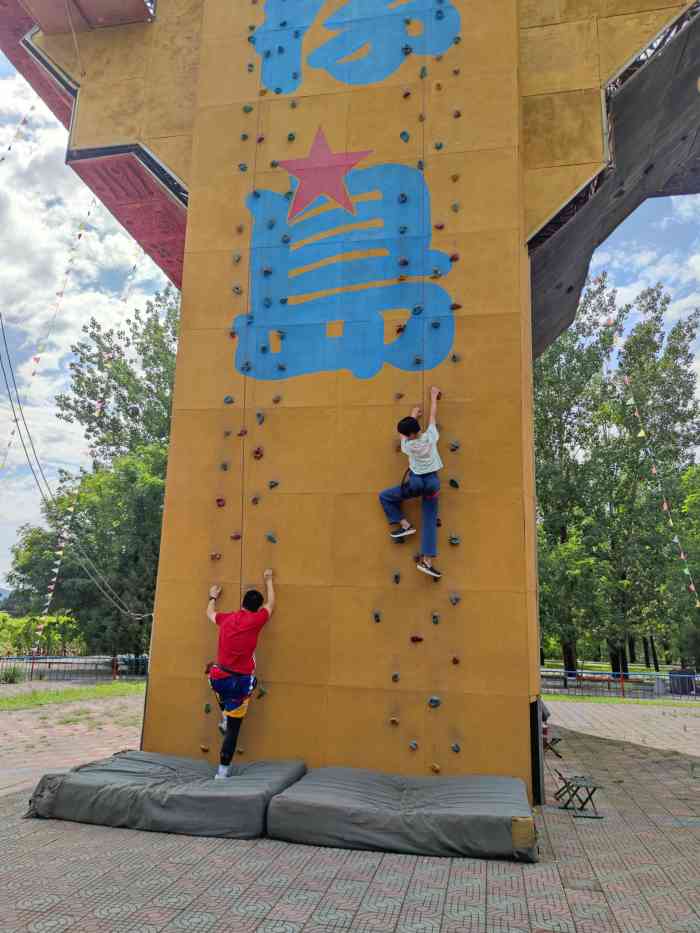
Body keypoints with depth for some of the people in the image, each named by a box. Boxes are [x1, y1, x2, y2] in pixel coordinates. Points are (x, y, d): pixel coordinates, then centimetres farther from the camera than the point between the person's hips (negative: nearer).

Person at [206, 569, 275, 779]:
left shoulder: (226, 618, 4)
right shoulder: (255, 620, -6)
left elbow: (210, 613, 28)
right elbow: (271, 605, 15)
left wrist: (213, 597, 47)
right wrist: (268, 581, 29)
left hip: (218, 679, 4)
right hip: (241, 683, -3)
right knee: (233, 728, 9)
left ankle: (225, 719, 31)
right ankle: (223, 770, 11)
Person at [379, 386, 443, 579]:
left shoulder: (408, 446, -11)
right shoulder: (430, 436, -8)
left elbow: (404, 436, 11)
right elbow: (433, 415, 7)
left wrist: (413, 415, 25)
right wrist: (433, 396, 21)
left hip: (415, 482, -3)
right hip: (433, 482, 3)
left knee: (384, 496, 15)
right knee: (430, 522, 5)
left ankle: (404, 525, 6)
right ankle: (426, 560, -2)